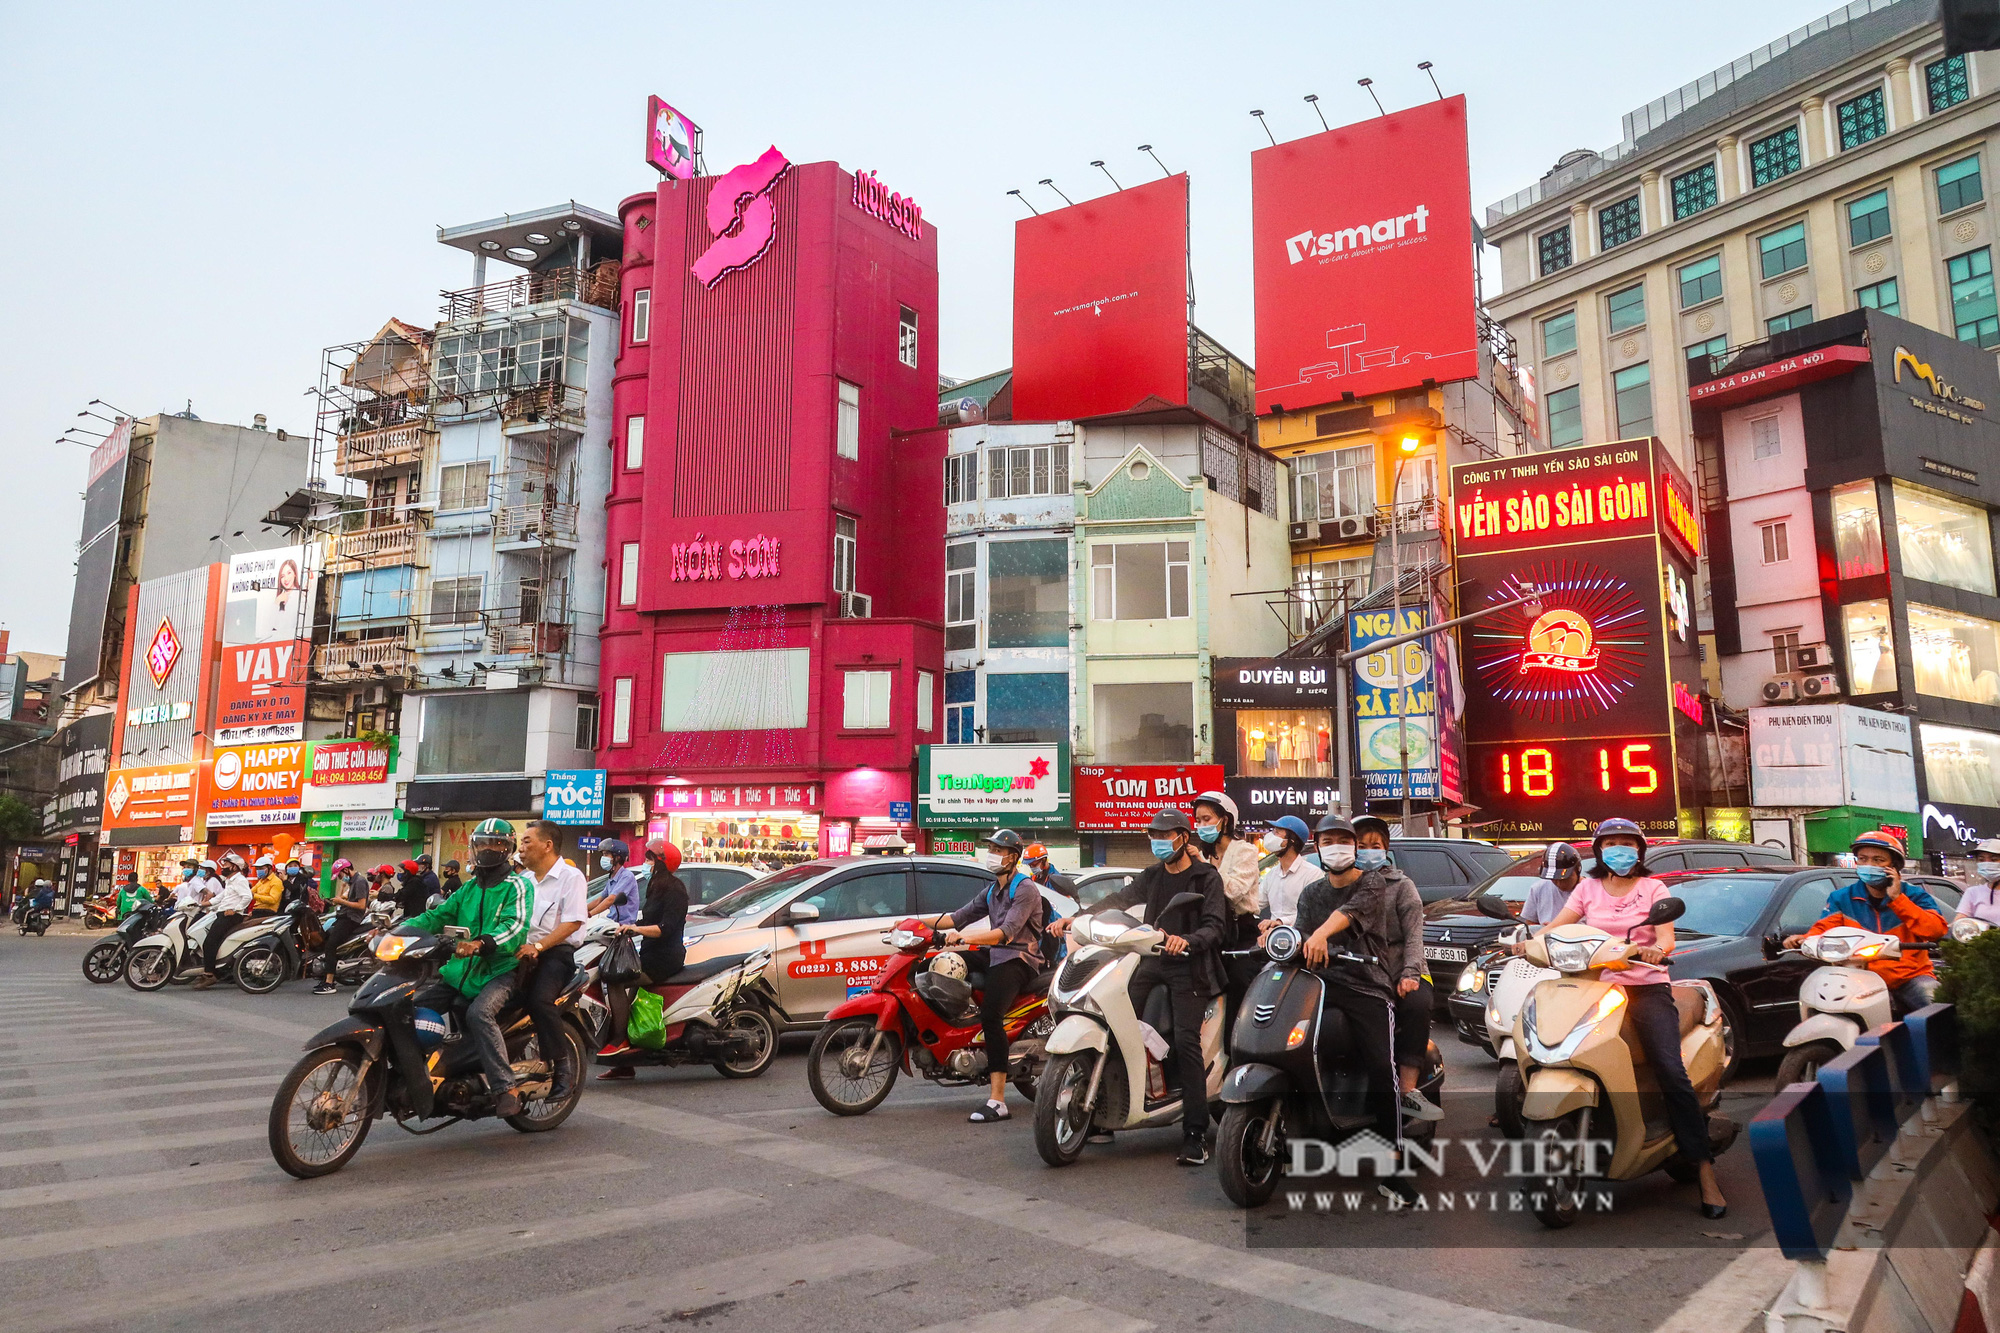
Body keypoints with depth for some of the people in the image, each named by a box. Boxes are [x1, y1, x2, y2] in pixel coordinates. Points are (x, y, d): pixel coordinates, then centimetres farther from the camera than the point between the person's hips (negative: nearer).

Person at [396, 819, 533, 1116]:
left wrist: (480, 943, -39)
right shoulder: (470, 888, 20)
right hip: (461, 970, 8)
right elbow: (439, 915, 16)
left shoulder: (517, 886, -4)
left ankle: (506, 1089, -31)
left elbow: (515, 927, -20)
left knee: (479, 1013, -33)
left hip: (498, 971, -8)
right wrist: (400, 929, -2)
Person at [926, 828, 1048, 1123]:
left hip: (1018, 959, -10)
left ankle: (997, 1102, -33)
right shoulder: (993, 890, 21)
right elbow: (962, 916, 16)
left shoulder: (1025, 888, -8)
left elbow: (1007, 932, -21)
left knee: (990, 1015, -29)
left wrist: (965, 938, -33)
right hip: (994, 955, 10)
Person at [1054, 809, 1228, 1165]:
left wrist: (1187, 941, -31)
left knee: (1186, 1041, -16)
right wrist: (1076, 917, -1)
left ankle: (1195, 1133, -12)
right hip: (1153, 961, 6)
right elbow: (1119, 900, 12)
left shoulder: (1206, 877, 0)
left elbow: (1216, 924, -10)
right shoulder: (1151, 876, 18)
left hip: (1189, 965, -6)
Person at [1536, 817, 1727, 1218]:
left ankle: (1705, 1172, -11)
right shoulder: (1588, 888, 15)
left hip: (1648, 987, -2)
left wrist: (1657, 950, -29)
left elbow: (1666, 938, -5)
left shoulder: (1653, 888, 9)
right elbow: (1558, 925, 4)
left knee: (1672, 1073, -16)